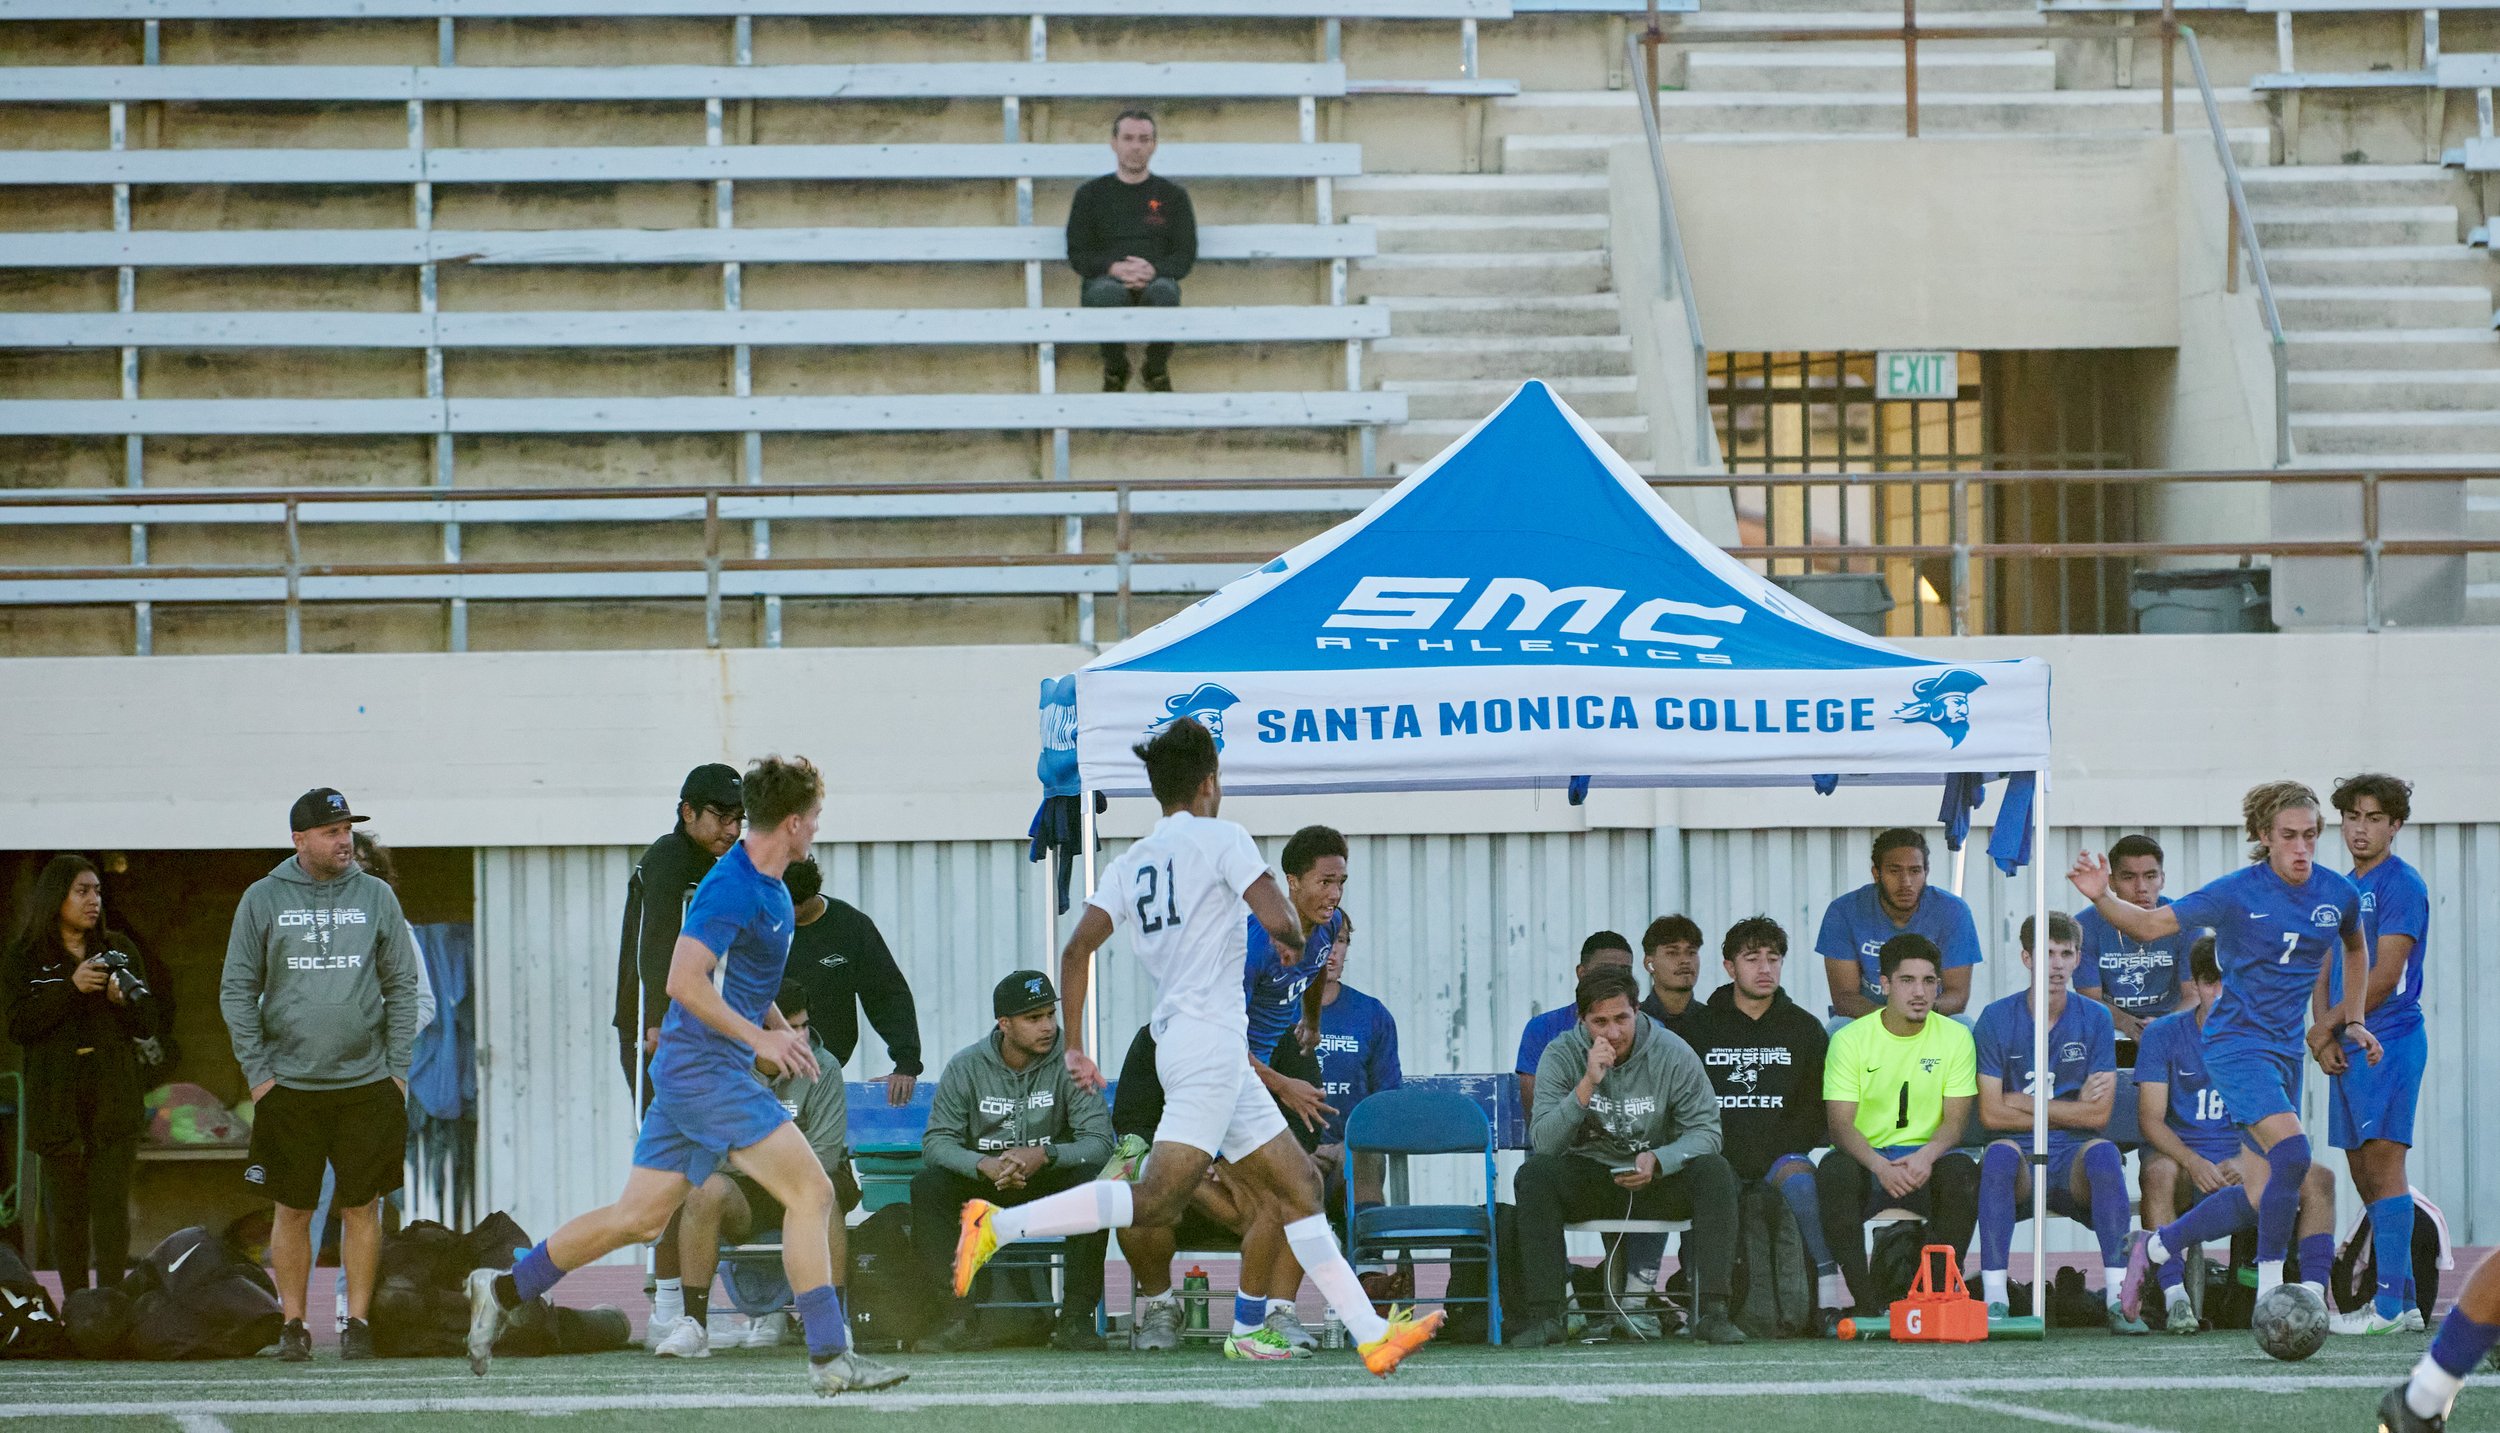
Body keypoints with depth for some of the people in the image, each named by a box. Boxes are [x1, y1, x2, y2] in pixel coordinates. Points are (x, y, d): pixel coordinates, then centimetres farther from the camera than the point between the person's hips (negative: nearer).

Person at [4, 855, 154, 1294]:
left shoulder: (116, 951, 11)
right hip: (57, 1097, -1)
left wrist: (123, 997, -11)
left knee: (111, 1202, -8)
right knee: (66, 1206, -1)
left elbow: (146, 1025, 10)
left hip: (113, 1093, 1)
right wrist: (71, 988, -16)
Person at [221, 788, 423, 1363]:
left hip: (367, 1083, 1)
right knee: (292, 1210, 3)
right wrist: (257, 1071, -3)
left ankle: (357, 1319, 8)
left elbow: (401, 987, 9)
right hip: (288, 1084, -1)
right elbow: (237, 990, 4)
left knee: (362, 1207, 1)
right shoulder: (264, 899, 2)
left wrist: (397, 1068, 1)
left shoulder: (376, 897, 5)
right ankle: (293, 1324, 11)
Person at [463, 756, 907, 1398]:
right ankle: (830, 1358, -14)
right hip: (705, 1066, -10)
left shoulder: (770, 889, 15)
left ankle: (504, 1290, 20)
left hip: (691, 1073, 10)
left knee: (640, 1217, 12)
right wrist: (759, 1038, -23)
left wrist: (785, 1033, 18)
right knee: (810, 1190, -13)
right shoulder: (732, 886, -16)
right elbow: (683, 979, -23)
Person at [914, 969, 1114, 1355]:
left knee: (1094, 1181, -32)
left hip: (1047, 1181, -1)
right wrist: (985, 1165, -31)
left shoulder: (1068, 1065, -8)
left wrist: (1044, 1156, -34)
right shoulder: (967, 1066, -5)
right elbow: (936, 1141, -10)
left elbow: (1099, 1142, -15)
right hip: (982, 1183, 1)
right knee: (928, 1186, -28)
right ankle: (959, 1315, -27)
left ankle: (1076, 1318, -26)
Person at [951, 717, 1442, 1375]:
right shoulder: (1221, 839, -4)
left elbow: (1075, 950, 8)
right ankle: (998, 1225, -25)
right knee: (1159, 1199, -19)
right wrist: (1294, 942, 11)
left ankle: (1372, 1334, 8)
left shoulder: (1130, 864, 16)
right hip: (1210, 1041, -9)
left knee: (1298, 1187, 10)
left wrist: (1074, 1048, 12)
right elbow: (1280, 922, -13)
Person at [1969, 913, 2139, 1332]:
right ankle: (1994, 1298, -36)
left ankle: (2118, 1298, -35)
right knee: (2001, 1152, -34)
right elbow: (1991, 1114, -5)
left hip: (2073, 1165, 1)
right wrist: (2070, 1108, -4)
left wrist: (2024, 1104, -5)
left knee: (2103, 1153, -32)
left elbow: (2098, 1114, -2)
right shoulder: (1997, 1018, 2)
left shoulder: (2095, 1019, 5)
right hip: (2021, 1168, -1)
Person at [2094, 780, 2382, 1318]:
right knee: (2292, 1154, -25)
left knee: (2266, 1192, 5)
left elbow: (2355, 950, 25)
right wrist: (2102, 898, -25)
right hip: (2238, 1044, -6)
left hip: (2286, 1049, 6)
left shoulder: (2338, 894, 2)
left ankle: (2155, 1247, 23)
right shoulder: (2236, 894, -13)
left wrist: (2351, 1021, 17)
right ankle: (2270, 1291, -14)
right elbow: (2149, 925, -7)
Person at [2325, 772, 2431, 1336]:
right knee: (2363, 1172, 9)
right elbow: (2327, 972, 18)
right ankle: (2402, 1301, 14)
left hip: (2389, 1040, -9)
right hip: (2349, 1051, 9)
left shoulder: (2402, 885, -8)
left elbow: (2384, 977, -14)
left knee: (2382, 1163, -11)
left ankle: (2390, 1304, -13)